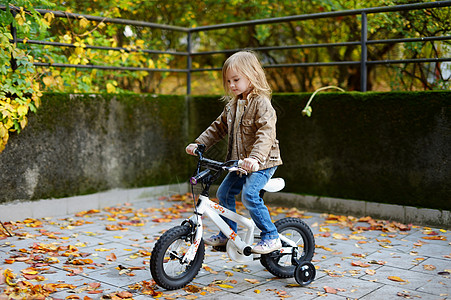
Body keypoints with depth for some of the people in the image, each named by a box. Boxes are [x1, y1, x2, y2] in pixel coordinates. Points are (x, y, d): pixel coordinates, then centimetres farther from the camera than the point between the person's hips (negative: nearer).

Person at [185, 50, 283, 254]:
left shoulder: (261, 103, -16)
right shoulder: (232, 104, 10)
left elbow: (266, 133, -28)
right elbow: (219, 127, 20)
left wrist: (255, 157, -42)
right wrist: (199, 144, 10)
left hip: (262, 162, -8)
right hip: (240, 163, 9)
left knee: (249, 194, -23)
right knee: (224, 193, 9)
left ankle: (271, 237, -11)